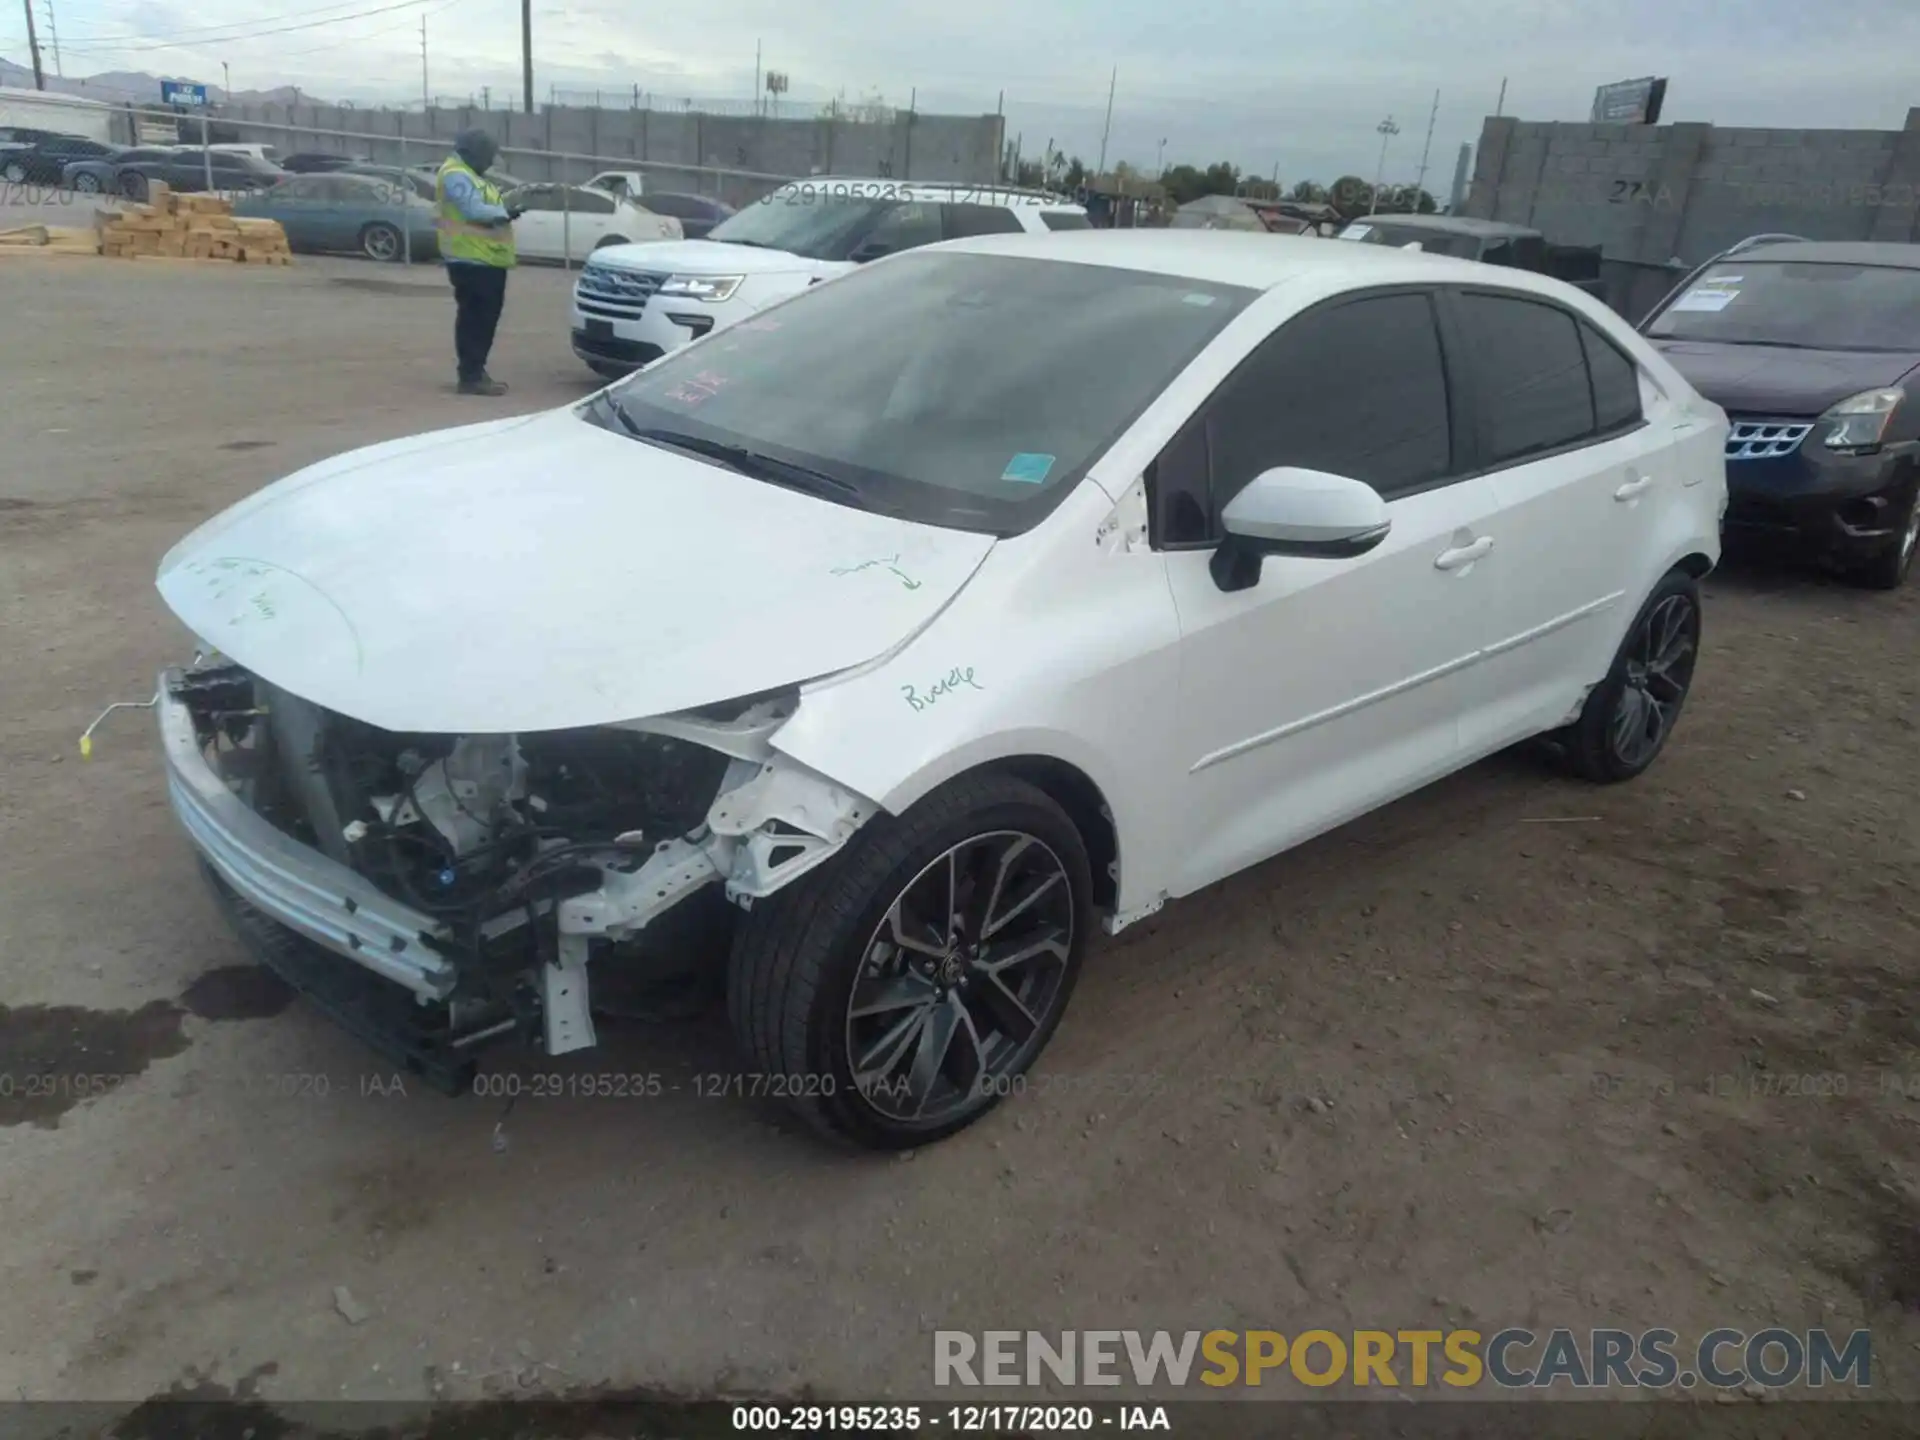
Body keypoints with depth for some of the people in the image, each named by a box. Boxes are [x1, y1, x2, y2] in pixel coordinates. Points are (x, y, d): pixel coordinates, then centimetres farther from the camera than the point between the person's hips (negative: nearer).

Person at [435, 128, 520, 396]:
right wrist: (504, 213, -10)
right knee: (474, 318, -12)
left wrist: (504, 212, 3)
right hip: (471, 260, -11)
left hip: (486, 259, 11)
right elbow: (473, 210, -21)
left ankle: (475, 372, 19)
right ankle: (471, 377, -12)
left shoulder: (470, 176, 24)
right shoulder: (456, 176, -10)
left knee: (483, 317, 12)